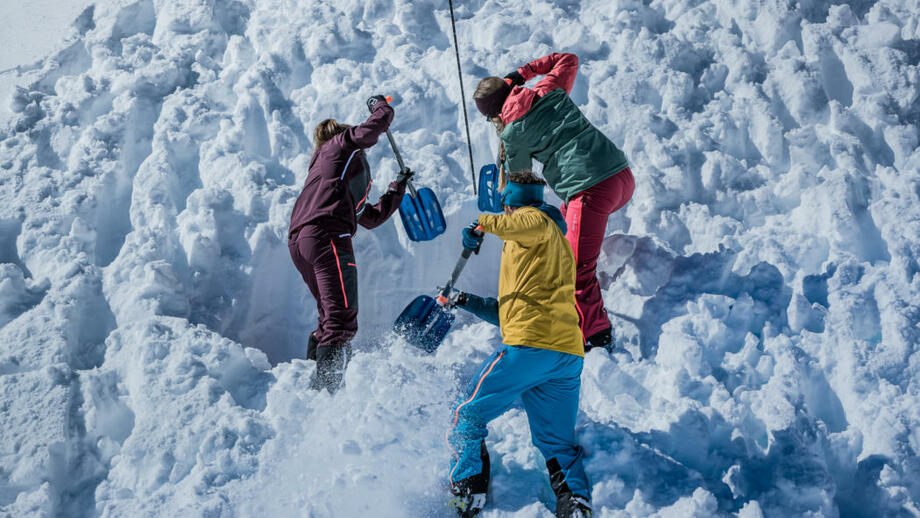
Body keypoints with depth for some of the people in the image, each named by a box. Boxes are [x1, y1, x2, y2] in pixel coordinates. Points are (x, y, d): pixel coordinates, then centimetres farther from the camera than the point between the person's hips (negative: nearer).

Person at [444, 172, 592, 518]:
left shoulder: (534, 219, 9)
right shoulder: (555, 243, 34)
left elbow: (533, 224, -22)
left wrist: (485, 224, -13)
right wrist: (470, 303, 35)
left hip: (530, 345, -8)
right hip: (570, 353, 8)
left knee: (468, 417, 5)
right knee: (557, 444, 15)